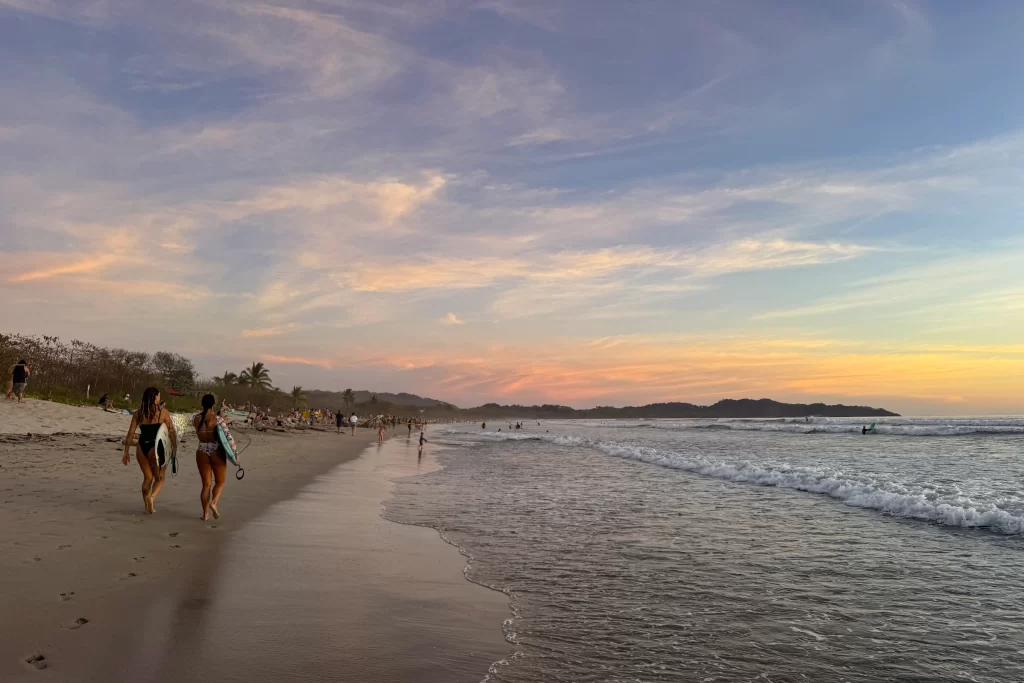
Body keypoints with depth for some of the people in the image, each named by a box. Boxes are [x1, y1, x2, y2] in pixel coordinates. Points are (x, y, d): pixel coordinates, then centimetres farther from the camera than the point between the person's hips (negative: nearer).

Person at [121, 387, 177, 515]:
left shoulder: (138, 413, 7)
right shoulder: (163, 412, -4)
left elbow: (131, 433, 5)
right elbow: (171, 431, -6)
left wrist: (126, 452, 10)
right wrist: (174, 447, 4)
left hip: (142, 447, 4)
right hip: (156, 447, -4)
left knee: (147, 477, 19)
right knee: (159, 478, 11)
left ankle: (147, 507, 22)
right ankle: (151, 497, -17)